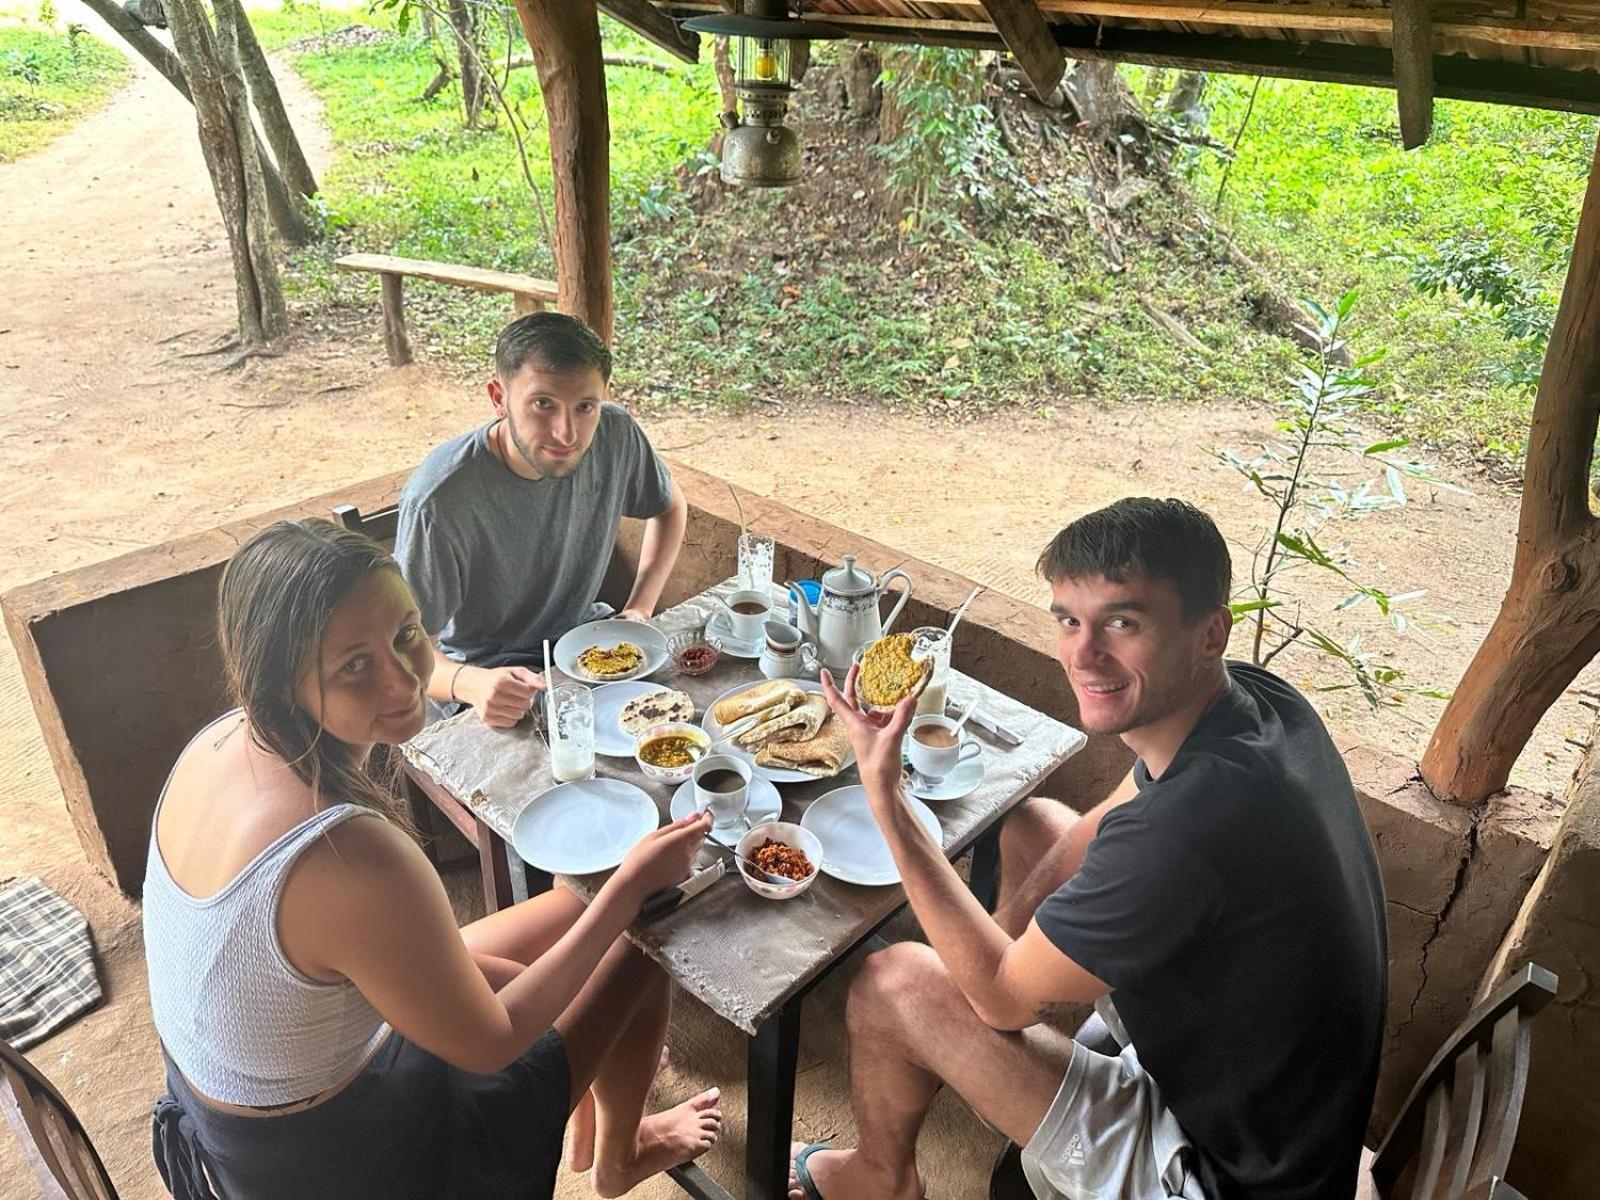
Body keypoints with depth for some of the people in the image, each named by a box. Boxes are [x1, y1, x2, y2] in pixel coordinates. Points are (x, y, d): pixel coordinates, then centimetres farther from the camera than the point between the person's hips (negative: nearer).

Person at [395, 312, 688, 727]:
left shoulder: (615, 434, -13)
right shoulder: (439, 500, -29)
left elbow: (671, 506, 9)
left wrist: (640, 609, -4)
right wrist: (470, 683, -45)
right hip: (487, 675, -5)